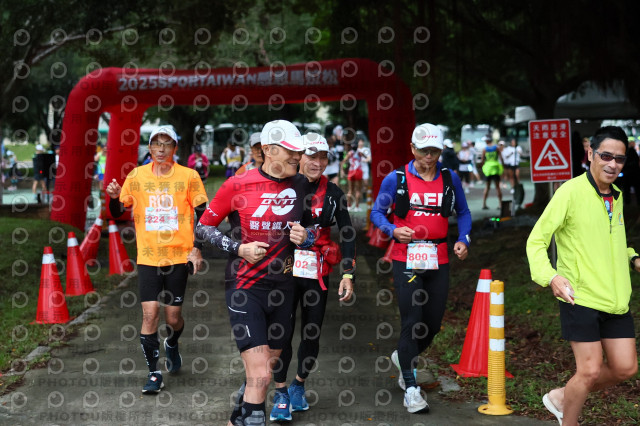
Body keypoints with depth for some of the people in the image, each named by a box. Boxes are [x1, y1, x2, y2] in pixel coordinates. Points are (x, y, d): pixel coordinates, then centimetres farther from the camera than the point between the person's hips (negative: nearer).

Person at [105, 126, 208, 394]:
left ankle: (172, 345, 40)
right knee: (150, 313, -8)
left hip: (179, 256, -1)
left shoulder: (189, 176, -1)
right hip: (148, 256, 1)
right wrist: (115, 197, -12)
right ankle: (154, 373, 3)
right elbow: (118, 212, 9)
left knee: (173, 316, 5)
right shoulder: (136, 176, 3)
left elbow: (202, 215, 4)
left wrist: (197, 248, -4)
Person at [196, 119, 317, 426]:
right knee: (260, 376, -15)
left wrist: (306, 238, -3)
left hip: (281, 288, 5)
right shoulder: (237, 185, -8)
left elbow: (309, 227, 19)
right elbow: (204, 227, 1)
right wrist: (238, 248, -12)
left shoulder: (300, 186, 3)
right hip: (244, 288, -4)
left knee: (264, 370, 13)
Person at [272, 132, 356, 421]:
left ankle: (299, 385, 30)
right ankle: (280, 394, 10)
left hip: (317, 272, 3)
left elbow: (347, 234, 5)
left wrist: (348, 274, -2)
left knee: (312, 334, 8)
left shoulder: (333, 193, 4)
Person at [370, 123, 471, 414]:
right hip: (406, 258, -3)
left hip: (438, 260, 4)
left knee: (433, 324, 9)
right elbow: (377, 212, 3)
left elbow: (463, 212, 17)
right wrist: (393, 231, -16)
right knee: (412, 322, -8)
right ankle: (411, 389, -1)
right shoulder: (396, 179, -1)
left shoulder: (450, 179, 7)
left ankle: (404, 357, 39)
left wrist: (463, 240, 0)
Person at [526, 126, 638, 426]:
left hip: (615, 299, 7)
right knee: (590, 370, -5)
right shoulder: (571, 192, -11)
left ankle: (563, 398, 28)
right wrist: (550, 276, -26)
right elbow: (536, 241, -11)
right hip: (580, 297, -7)